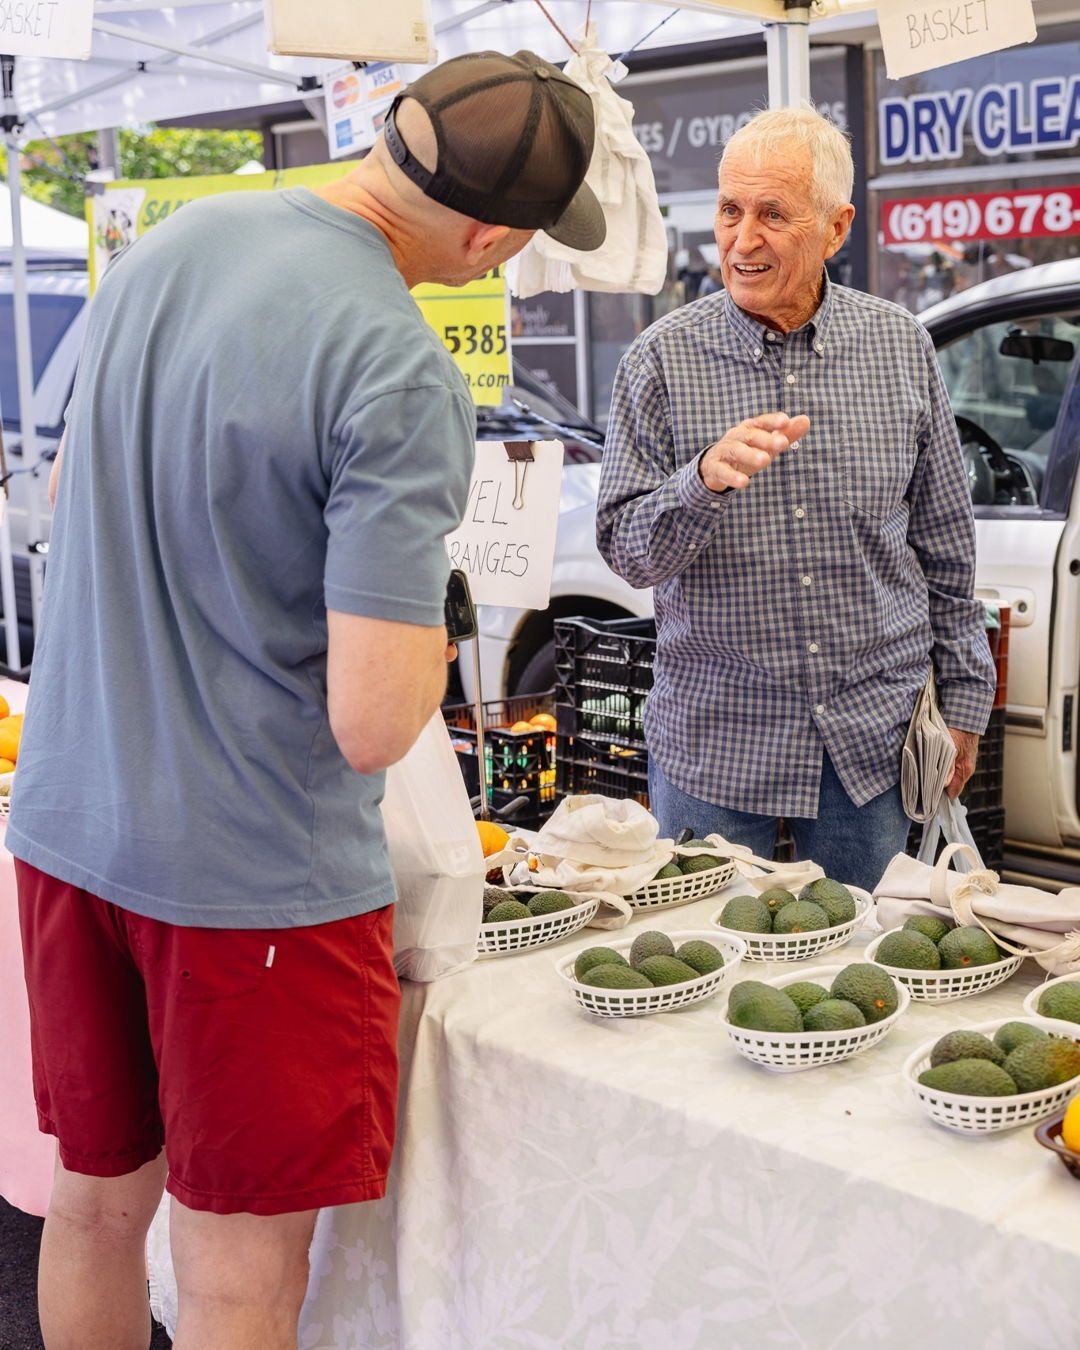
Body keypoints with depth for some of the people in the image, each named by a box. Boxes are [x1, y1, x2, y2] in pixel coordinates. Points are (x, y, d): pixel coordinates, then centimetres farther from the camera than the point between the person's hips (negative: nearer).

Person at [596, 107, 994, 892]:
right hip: (714, 739, -1)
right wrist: (703, 481, -27)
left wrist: (964, 697, 10)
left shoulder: (902, 348, 1)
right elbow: (627, 551, -8)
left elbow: (947, 544, 8)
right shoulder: (665, 360, -5)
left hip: (872, 737, 2)